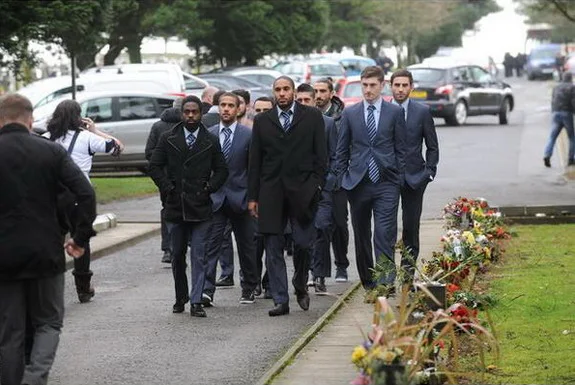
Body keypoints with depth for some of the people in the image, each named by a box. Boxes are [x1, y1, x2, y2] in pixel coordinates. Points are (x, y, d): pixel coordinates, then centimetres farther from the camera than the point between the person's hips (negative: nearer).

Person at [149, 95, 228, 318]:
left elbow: (221, 170, 10)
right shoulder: (168, 139, 5)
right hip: (175, 207, 1)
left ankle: (196, 302, -6)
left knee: (198, 256, -5)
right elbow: (154, 166, 5)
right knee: (177, 255, 10)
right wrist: (167, 187, -3)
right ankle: (180, 298, 23)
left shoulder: (211, 142, 5)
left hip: (200, 207, -1)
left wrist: (209, 188, -2)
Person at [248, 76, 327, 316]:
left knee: (304, 243, -2)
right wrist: (253, 196, 5)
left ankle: (300, 286, 25)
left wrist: (316, 186, -5)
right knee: (273, 249, -1)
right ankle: (280, 300, 3)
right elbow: (255, 161, 10)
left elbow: (321, 155, 5)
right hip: (271, 193, 2)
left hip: (302, 191, -2)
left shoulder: (312, 117, 6)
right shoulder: (262, 121, 11)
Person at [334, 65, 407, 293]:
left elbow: (401, 148, 5)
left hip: (386, 183, -2)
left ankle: (386, 280, -14)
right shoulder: (350, 114, 8)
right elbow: (342, 150, 11)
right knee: (361, 235, 9)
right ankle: (367, 279, 20)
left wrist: (400, 179, 0)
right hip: (357, 183, 2)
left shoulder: (395, 112, 4)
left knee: (385, 234, -11)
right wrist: (341, 179, 6)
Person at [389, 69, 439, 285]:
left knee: (411, 226, 2)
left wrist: (429, 172, 1)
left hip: (414, 177, 0)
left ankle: (408, 271, 9)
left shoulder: (422, 112, 3)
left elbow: (432, 146, 8)